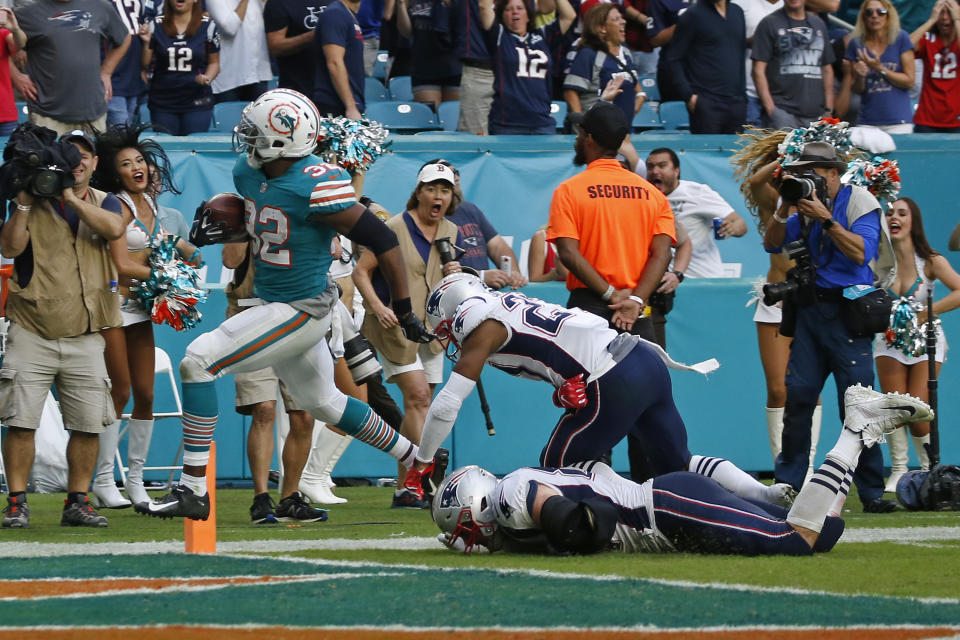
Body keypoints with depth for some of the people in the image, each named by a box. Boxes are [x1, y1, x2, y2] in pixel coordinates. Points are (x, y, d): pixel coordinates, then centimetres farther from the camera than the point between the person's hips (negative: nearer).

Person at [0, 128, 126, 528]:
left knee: (88, 424, 1)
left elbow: (113, 229, -13)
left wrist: (70, 196, -15)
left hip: (84, 337, 2)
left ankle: (77, 503, 12)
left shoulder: (103, 203, 10)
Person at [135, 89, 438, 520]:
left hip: (301, 312, -9)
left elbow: (382, 242, -22)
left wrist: (403, 310, -16)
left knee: (199, 362, -16)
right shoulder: (248, 172, -1)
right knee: (323, 403, 25)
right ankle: (416, 460, 43)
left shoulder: (315, 187, -26)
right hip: (273, 303, 9)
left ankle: (193, 490, -13)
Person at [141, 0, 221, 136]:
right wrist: (147, 44, -10)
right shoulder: (156, 25, 3)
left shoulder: (207, 26, 1)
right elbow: (146, 65, 6)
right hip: (162, 104, 1)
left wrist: (207, 78, -12)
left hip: (197, 103, -1)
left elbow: (214, 63, 8)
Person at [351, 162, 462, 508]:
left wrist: (454, 276, -8)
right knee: (417, 393, -17)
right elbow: (361, 271, -9)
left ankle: (405, 487, 11)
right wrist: (378, 306, -23)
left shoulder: (451, 233, 8)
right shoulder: (395, 228, -11)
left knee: (419, 403, 5)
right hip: (394, 325, -6)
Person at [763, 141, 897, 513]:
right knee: (797, 396, 0)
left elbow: (861, 252, -15)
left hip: (846, 314, -6)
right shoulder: (807, 205, 15)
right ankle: (787, 485, 7)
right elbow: (773, 245, 10)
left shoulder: (858, 201, -2)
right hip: (809, 311, 6)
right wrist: (785, 209, -5)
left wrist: (826, 219, -20)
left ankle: (871, 493, -7)